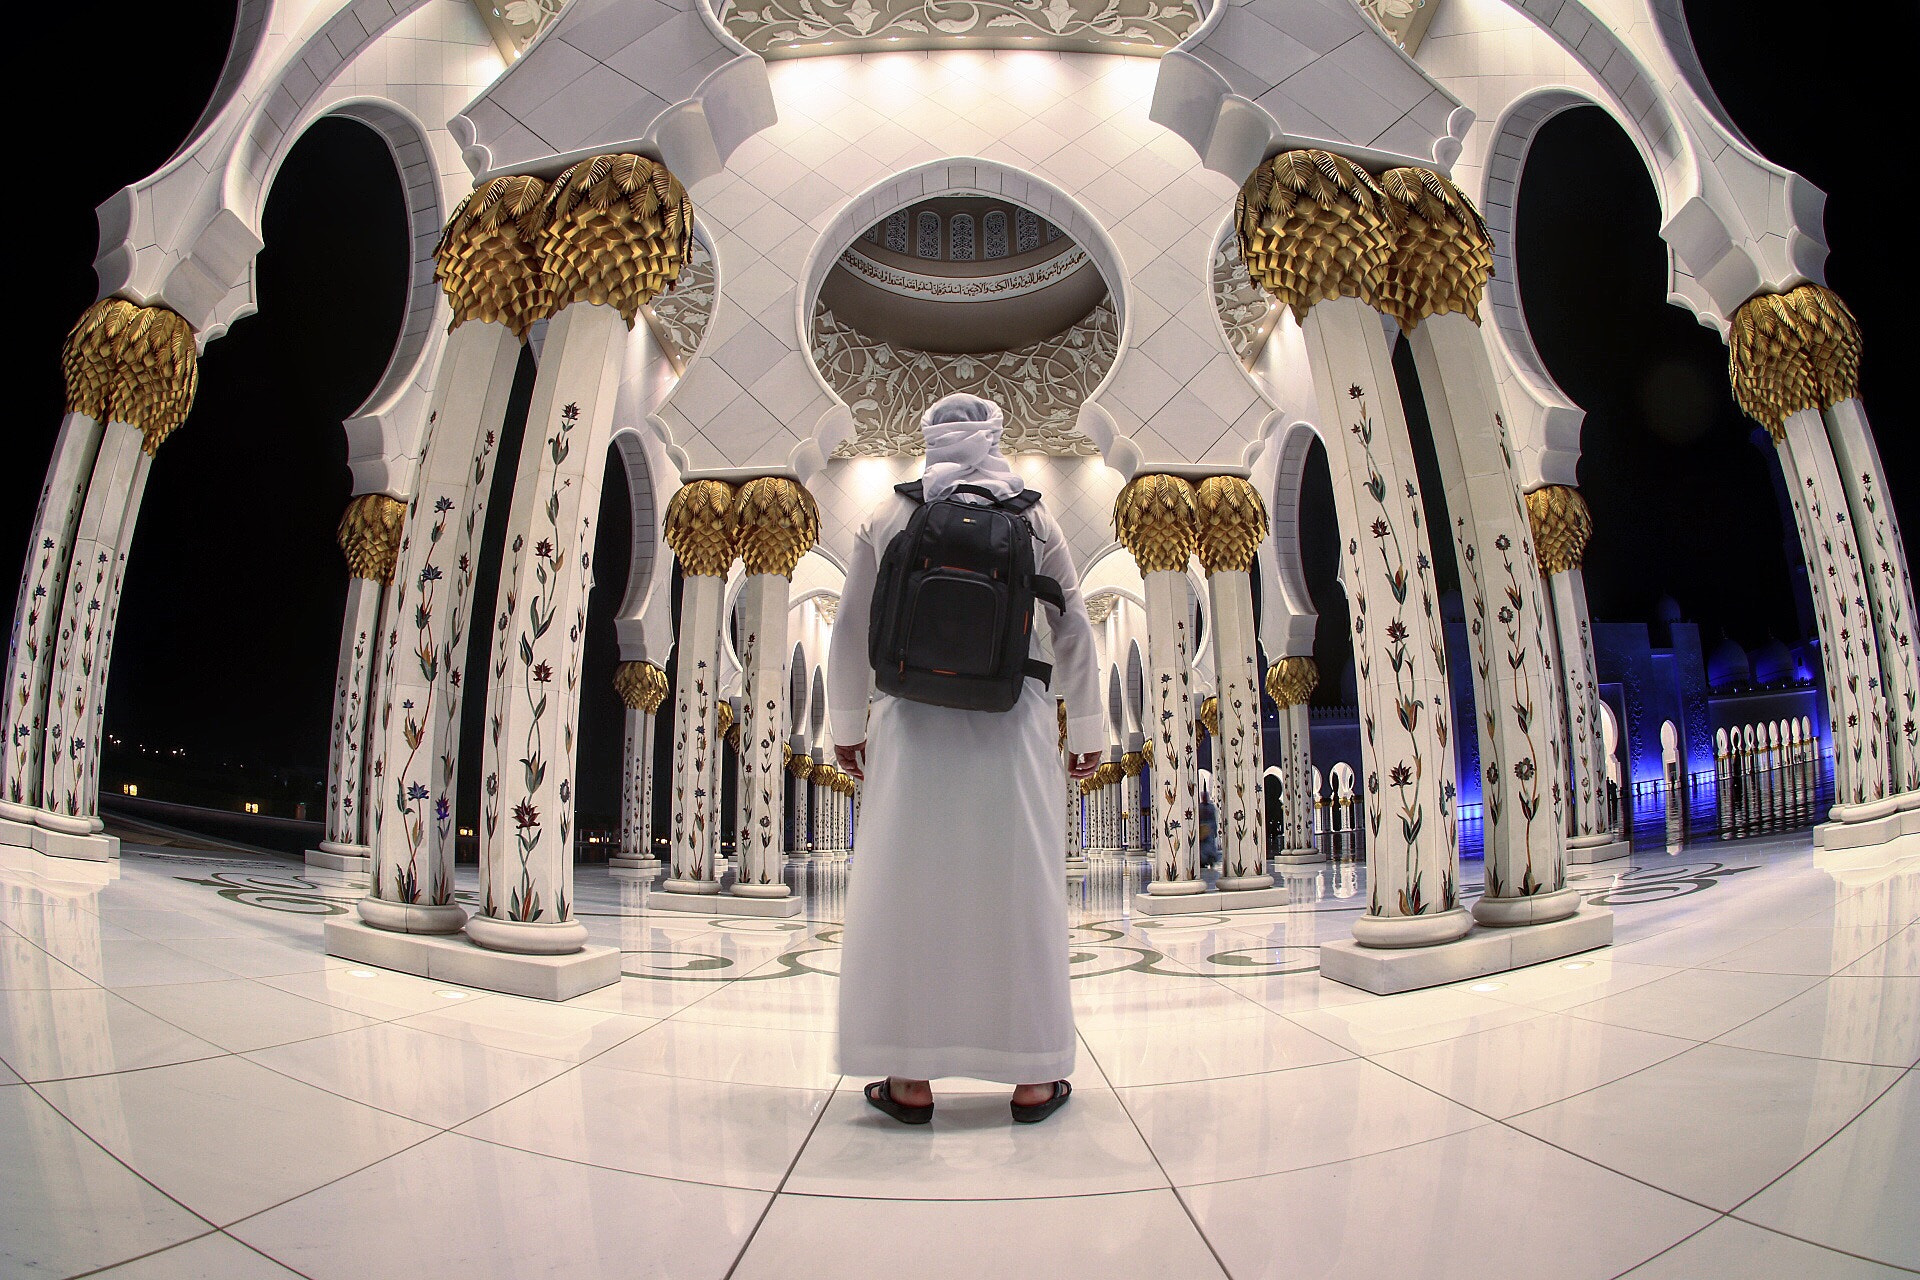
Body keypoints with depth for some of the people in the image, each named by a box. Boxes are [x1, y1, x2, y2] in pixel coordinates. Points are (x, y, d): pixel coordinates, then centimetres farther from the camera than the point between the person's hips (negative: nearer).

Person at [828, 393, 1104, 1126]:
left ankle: (911, 1079, 9)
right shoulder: (1032, 518, 7)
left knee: (907, 885, 5)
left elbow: (851, 629, 9)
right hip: (1013, 719, 0)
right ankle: (1033, 1078, 12)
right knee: (1020, 887, 5)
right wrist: (1086, 731, 12)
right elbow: (1073, 630, 6)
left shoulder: (887, 519, 8)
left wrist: (848, 723, 17)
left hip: (916, 720, 0)